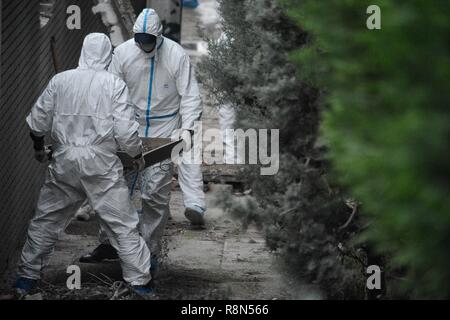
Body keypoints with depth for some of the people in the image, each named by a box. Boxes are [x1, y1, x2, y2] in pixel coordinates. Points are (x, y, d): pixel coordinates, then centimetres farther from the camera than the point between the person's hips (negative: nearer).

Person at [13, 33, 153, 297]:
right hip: (101, 165, -3)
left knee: (46, 219, 16)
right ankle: (140, 282, 6)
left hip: (64, 162, 3)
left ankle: (27, 277, 21)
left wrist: (39, 147, 26)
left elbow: (38, 121, 8)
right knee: (123, 225, 4)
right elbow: (126, 130, -9)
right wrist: (138, 155, 8)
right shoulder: (114, 85, -6)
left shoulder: (60, 80, 3)